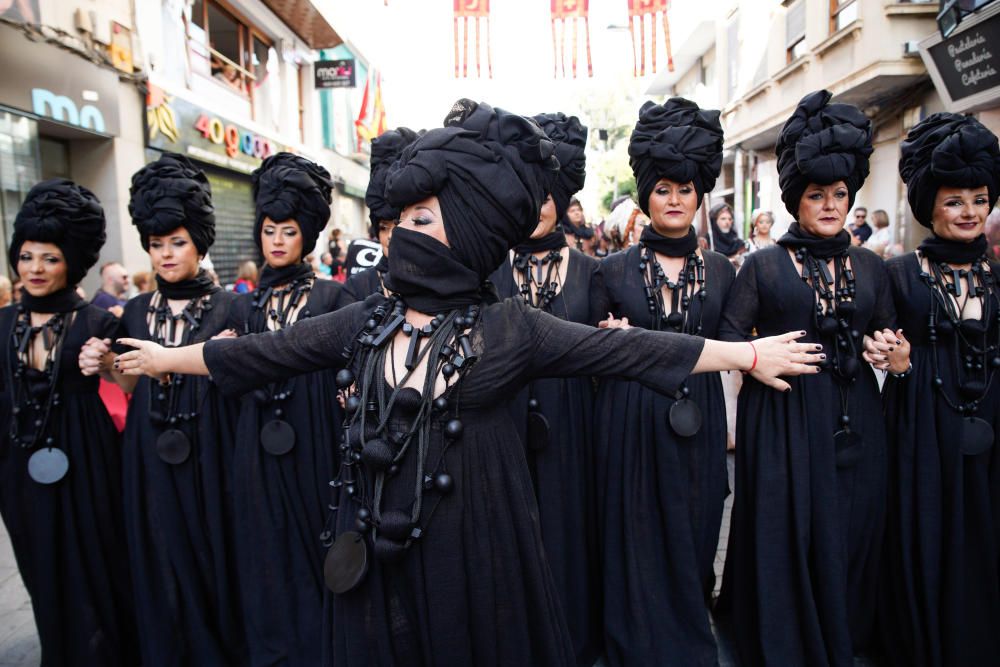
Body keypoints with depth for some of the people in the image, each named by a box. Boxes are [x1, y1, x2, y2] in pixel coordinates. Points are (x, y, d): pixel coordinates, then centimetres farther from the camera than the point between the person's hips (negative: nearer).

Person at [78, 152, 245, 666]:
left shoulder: (227, 308, -5)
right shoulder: (136, 312, 8)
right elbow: (137, 388, 14)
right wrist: (108, 368, -4)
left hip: (209, 456, -3)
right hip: (151, 459, 4)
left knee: (212, 562, 7)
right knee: (162, 570, 13)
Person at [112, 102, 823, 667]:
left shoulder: (509, 327, -9)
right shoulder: (366, 319, 0)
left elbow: (626, 349, -8)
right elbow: (267, 352, 8)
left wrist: (748, 353, -7)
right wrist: (167, 357, 17)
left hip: (472, 546, -3)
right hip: (380, 547, 3)